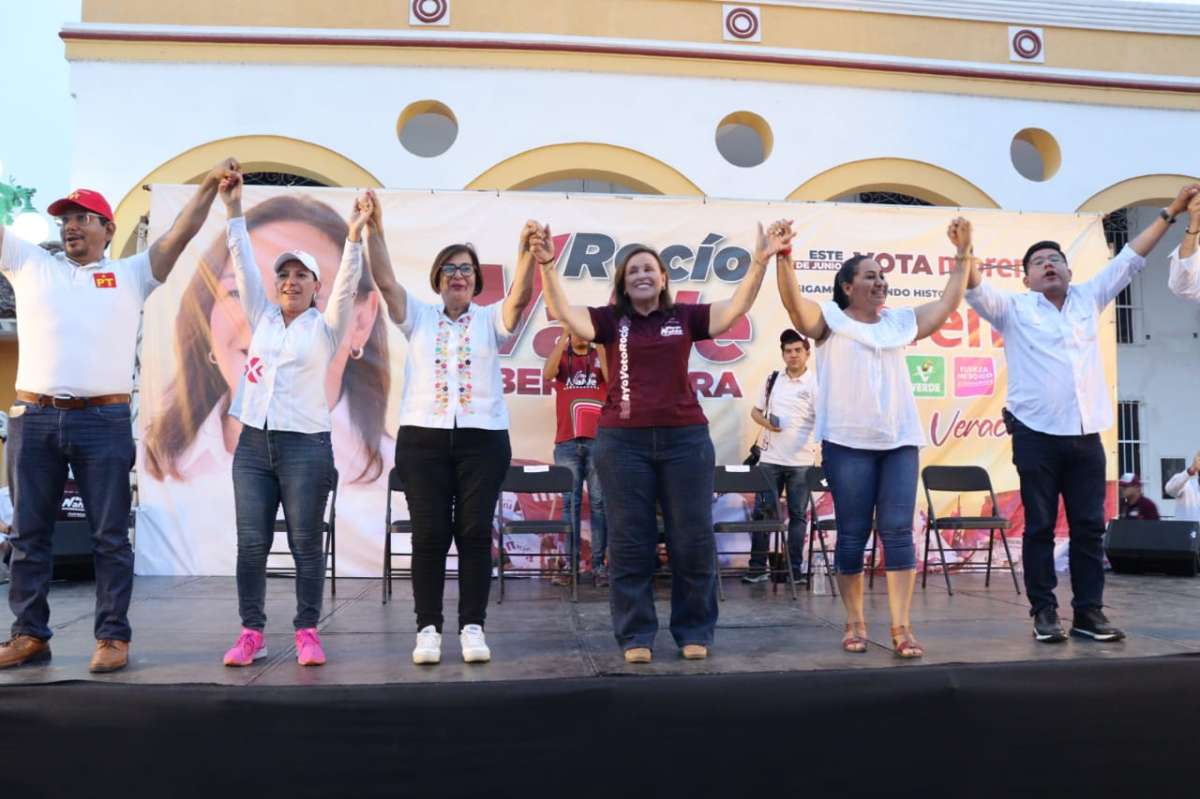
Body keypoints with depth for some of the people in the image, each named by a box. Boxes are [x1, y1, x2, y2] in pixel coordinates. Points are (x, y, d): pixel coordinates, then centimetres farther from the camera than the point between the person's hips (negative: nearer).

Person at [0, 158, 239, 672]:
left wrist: (209, 184, -5)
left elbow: (180, 235, 5)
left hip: (104, 421, -2)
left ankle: (113, 638, 7)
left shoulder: (131, 274, 11)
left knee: (110, 536, 1)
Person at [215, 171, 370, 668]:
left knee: (306, 544, 0)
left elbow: (347, 285, -11)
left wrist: (354, 238, -24)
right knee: (251, 544, 3)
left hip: (306, 445, -4)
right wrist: (234, 211, 1)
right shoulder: (261, 319, 13)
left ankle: (307, 632, 9)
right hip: (253, 444, 4)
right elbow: (244, 267, 8)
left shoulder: (326, 326, 3)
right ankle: (251, 633, 10)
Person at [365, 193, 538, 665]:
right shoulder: (418, 317, 11)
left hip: (483, 439, 0)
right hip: (423, 438, 1)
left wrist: (527, 253, -26)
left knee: (475, 533, 1)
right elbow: (385, 281, -1)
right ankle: (428, 628, 10)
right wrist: (373, 230, -13)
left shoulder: (491, 320, 8)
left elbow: (521, 296, -9)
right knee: (429, 534, 2)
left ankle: (472, 626, 9)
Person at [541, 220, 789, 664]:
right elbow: (562, 311, -4)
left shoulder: (686, 317, 8)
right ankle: (635, 636, 14)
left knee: (693, 539, 5)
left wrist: (760, 261, -6)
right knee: (630, 542, 4)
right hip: (623, 440, -1)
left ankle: (694, 632, 19)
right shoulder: (610, 321, 6)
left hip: (685, 437, 1)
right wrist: (547, 265, -15)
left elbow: (738, 307, 3)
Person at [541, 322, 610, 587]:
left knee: (599, 502, -1)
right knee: (569, 503, -1)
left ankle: (598, 564, 1)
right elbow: (547, 374, -9)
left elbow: (612, 377, -9)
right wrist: (564, 336, -13)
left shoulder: (601, 356, 12)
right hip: (567, 442, 0)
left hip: (598, 440, 0)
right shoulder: (562, 358, 13)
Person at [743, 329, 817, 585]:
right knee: (763, 511, 4)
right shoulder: (773, 379, 8)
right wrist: (767, 423, -6)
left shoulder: (816, 383, -4)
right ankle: (758, 566, 11)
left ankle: (795, 567, 15)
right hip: (770, 458, 3)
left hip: (801, 461, -3)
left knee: (798, 515, 6)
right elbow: (755, 411, 15)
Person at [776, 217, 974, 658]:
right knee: (852, 534, 2)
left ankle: (902, 626, 2)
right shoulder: (830, 320, 4)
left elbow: (948, 302, 21)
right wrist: (783, 257, -24)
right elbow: (794, 301, -12)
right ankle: (854, 624, 12)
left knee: (898, 531, -1)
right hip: (848, 443, -4)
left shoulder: (901, 321, 17)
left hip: (900, 441, 4)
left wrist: (962, 253, 19)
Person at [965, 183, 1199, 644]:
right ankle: (1044, 613, 8)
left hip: (1086, 436, 4)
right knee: (1040, 527, 2)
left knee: (1089, 527, 5)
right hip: (1036, 435, -3)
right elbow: (976, 290, -10)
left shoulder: (1088, 299, 16)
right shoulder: (1013, 309, 5)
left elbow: (1128, 261, 18)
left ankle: (1089, 612, 13)